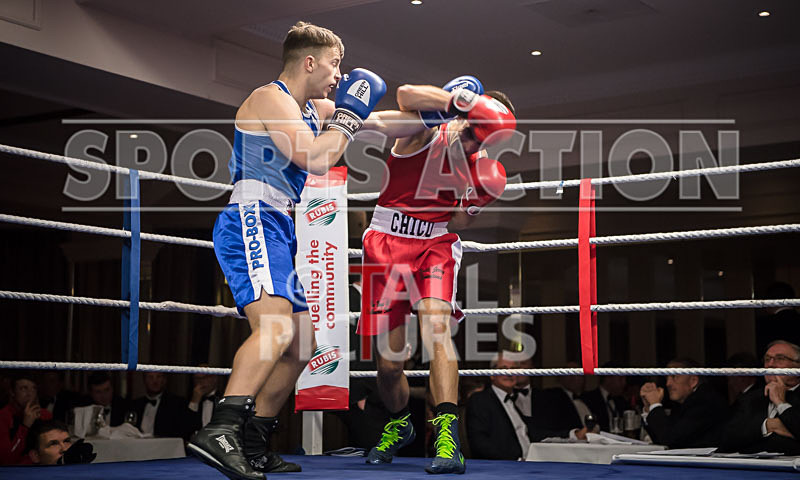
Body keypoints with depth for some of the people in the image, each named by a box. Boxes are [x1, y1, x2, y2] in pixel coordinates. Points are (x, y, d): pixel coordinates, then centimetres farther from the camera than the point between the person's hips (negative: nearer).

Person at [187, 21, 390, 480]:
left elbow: (381, 121, 36)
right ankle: (219, 432, -40)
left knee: (301, 342, 12)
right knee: (277, 325, -31)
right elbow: (316, 160, -18)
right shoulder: (270, 99, -6)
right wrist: (348, 114, -5)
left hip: (276, 232, 10)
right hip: (252, 222, -10)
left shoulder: (314, 109, 22)